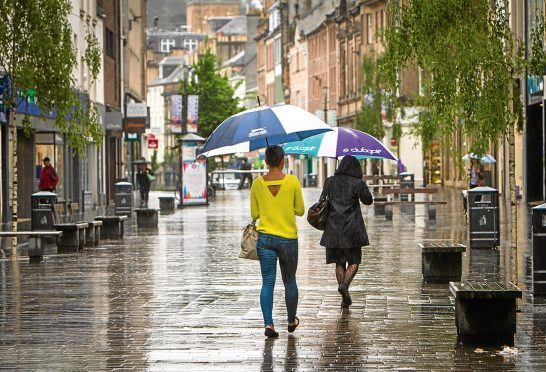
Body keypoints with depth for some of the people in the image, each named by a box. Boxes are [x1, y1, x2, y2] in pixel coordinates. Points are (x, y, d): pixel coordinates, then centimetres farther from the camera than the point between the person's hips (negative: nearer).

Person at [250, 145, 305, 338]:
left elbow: (254, 214, 4)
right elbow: (300, 210, 0)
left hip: (265, 239, 1)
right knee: (289, 281, 15)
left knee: (267, 282, 0)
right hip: (288, 238, -1)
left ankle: (268, 323, -13)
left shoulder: (258, 183, -3)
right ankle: (291, 321, 29)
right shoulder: (292, 181, -8)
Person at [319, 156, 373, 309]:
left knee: (339, 262, 10)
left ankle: (345, 299, 8)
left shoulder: (330, 181, 4)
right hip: (352, 230, -3)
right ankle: (345, 284, -20)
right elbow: (368, 200, 3)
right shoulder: (358, 183, -5)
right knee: (354, 261, 8)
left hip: (333, 229, 3)